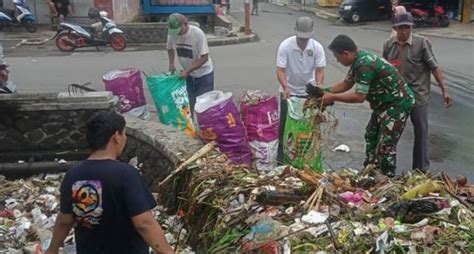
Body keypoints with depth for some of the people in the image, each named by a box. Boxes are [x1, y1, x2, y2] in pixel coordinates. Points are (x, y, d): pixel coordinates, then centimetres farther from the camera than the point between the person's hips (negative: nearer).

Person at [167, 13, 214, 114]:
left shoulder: (198, 33, -25)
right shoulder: (172, 33, -11)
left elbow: (204, 58, -22)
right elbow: (170, 49, 10)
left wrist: (187, 70, -26)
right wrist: (171, 64, -6)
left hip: (204, 74, -4)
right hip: (188, 75, 5)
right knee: (188, 104, 10)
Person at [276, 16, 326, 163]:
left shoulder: (317, 47, -14)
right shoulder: (285, 46, -20)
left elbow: (319, 70, -14)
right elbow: (280, 70, -21)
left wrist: (318, 87, -32)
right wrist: (285, 87, -38)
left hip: (309, 91, 2)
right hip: (289, 90, -1)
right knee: (285, 122, 3)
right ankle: (281, 151, 16)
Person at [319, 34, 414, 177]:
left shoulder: (365, 65, -28)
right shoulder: (358, 60, 3)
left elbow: (359, 97, -27)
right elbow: (346, 84, 12)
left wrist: (332, 97, -20)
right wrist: (324, 92, 1)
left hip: (398, 104, -11)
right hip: (385, 103, 11)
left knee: (386, 145, -9)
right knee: (371, 137, 18)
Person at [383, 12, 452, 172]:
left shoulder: (422, 43, -10)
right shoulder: (388, 45, 2)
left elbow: (434, 67, -8)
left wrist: (444, 90, -13)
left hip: (418, 96, -3)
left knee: (421, 132, 5)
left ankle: (422, 170, 16)